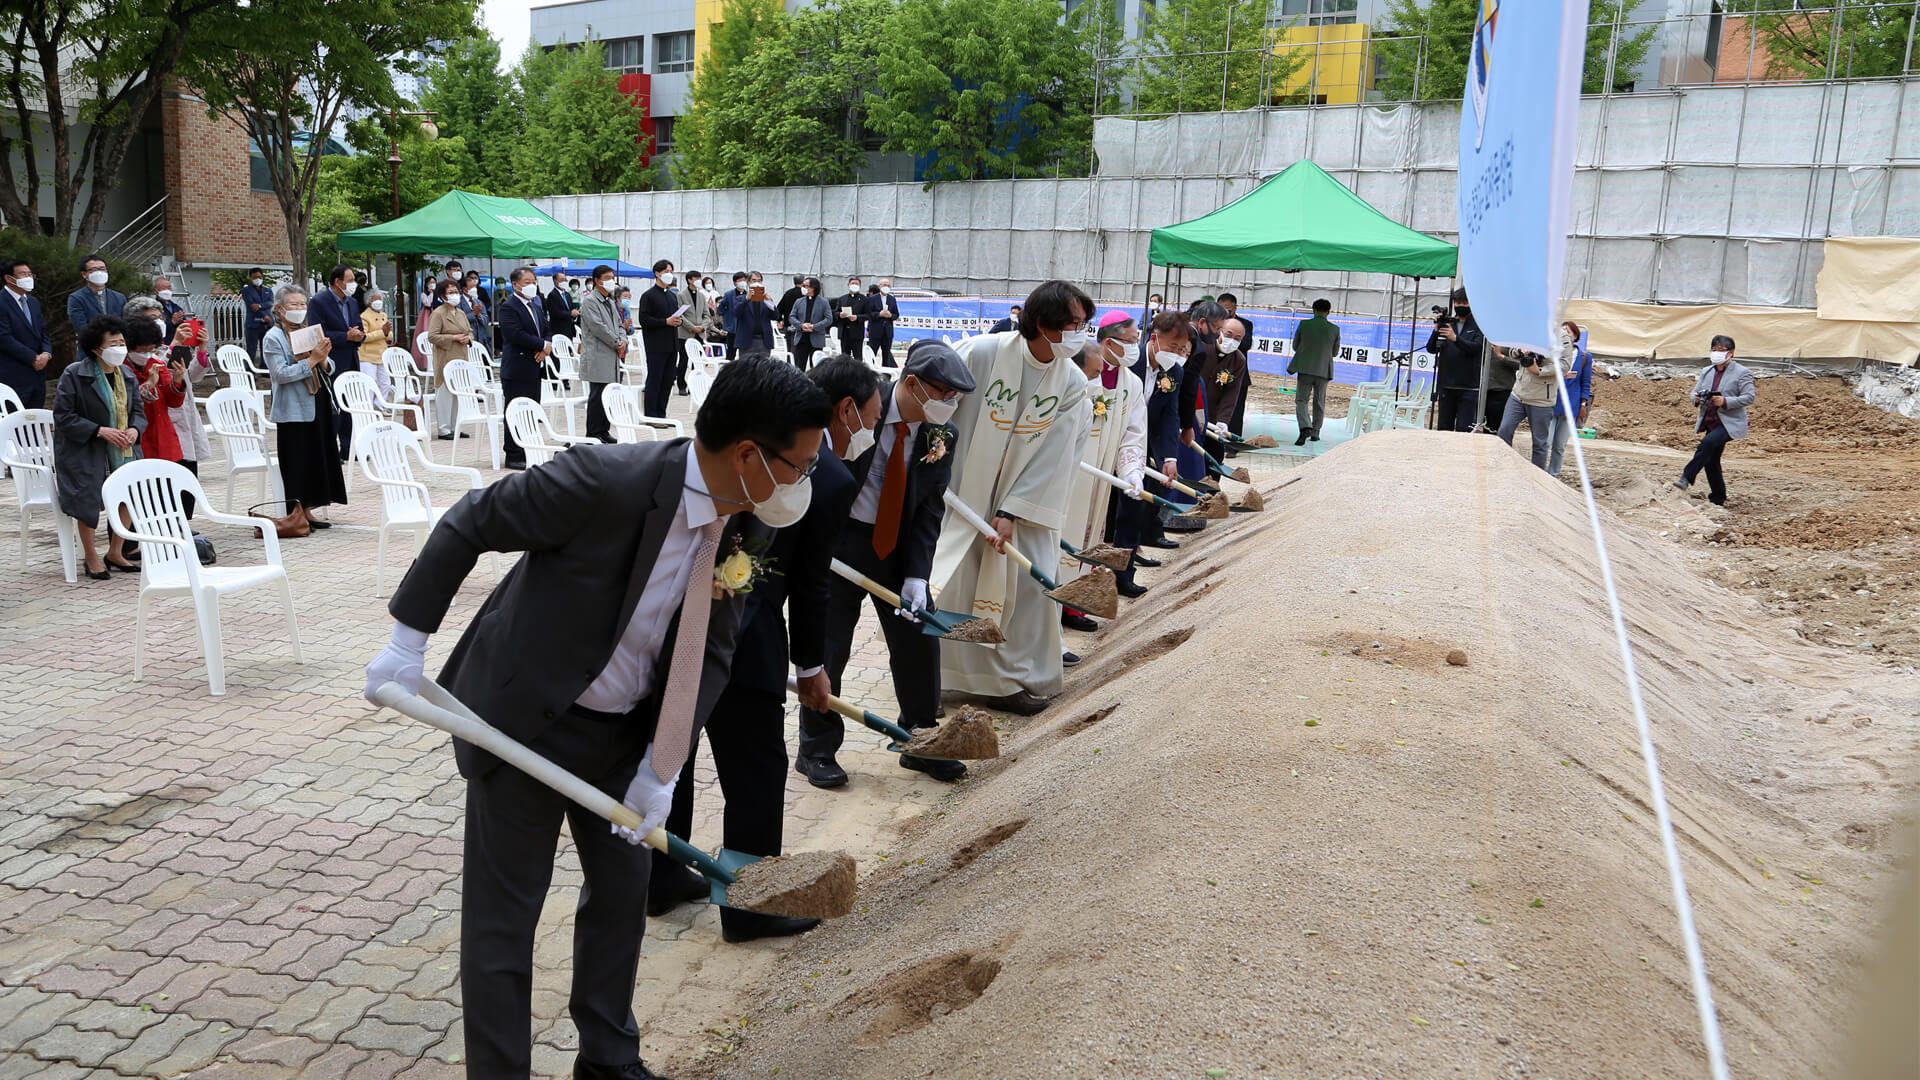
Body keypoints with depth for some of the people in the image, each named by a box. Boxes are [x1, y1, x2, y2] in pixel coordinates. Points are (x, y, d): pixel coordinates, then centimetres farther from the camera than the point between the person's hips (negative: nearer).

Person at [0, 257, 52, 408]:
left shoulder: (33, 302, 16)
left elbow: (43, 332, 16)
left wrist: (46, 353, -4)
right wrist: (33, 358, -14)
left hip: (37, 372, 8)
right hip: (14, 377, -8)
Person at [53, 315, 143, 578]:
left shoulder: (127, 375, 10)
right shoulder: (74, 375, -9)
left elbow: (138, 411, 15)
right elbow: (63, 416, -11)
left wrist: (134, 429, -8)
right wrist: (100, 431, -20)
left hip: (120, 448, 5)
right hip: (83, 450, -5)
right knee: (87, 495, -22)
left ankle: (115, 553, 6)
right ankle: (91, 558, 1)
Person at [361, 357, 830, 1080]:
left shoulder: (749, 523, -10)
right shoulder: (605, 480, -31)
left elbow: (712, 650, -3)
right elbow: (468, 525, -17)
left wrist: (662, 769, -9)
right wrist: (407, 642, -12)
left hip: (624, 728, 6)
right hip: (523, 716, -6)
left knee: (624, 883, 18)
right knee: (503, 911, 4)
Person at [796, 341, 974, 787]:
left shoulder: (942, 435, -4)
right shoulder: (854, 411, -17)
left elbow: (930, 510, -4)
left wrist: (917, 575, -12)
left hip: (900, 546, 4)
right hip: (841, 541, -4)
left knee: (919, 641, 7)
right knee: (828, 646, 2)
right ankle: (816, 750, 21)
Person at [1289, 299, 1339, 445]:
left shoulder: (1304, 324, -5)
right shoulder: (1335, 329, -3)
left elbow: (1295, 346, 4)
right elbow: (1335, 352, 7)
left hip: (1305, 368, -1)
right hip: (1323, 370, 1)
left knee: (1301, 400, 3)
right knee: (1319, 403, 16)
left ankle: (1305, 427, -19)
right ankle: (1315, 432, 21)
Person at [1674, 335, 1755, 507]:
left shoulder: (1742, 373, -4)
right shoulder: (1706, 372, 15)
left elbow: (1749, 397, -11)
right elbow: (1695, 392, 19)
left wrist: (1725, 401, -23)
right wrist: (1697, 398, -6)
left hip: (1730, 422, -7)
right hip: (1710, 423, 7)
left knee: (1708, 443, -32)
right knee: (1711, 461, 8)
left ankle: (1686, 478, -33)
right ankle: (1718, 499, 20)